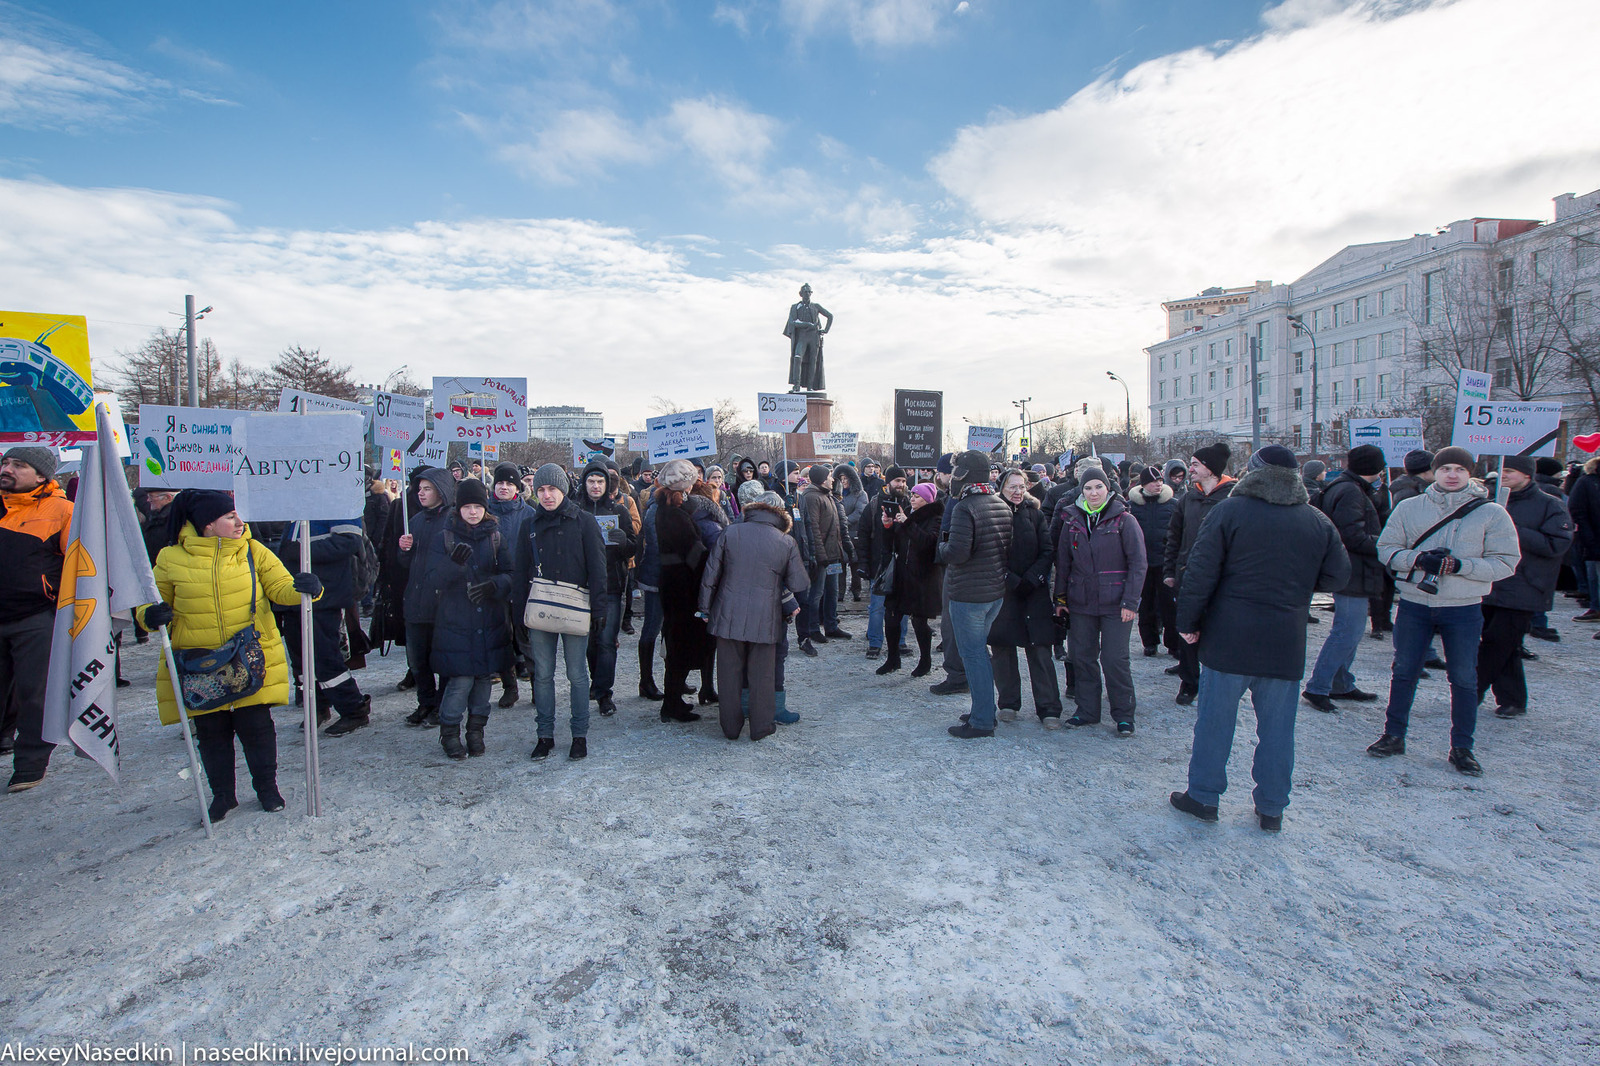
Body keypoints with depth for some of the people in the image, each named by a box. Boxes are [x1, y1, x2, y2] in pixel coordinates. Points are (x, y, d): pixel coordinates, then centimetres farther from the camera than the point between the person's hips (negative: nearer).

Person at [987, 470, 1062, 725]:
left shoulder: (1035, 514, 6)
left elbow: (1048, 551, 2)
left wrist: (1030, 580, -9)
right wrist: (1011, 580, -12)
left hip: (1034, 592, 1)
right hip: (1001, 590, -1)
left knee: (1039, 649, -2)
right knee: (1002, 649, 4)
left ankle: (1049, 708, 4)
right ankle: (1008, 703, 18)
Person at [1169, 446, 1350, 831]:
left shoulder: (1229, 510, -8)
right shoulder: (1318, 521, 2)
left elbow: (1200, 572, -10)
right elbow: (1338, 576, 9)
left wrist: (1188, 621, -2)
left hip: (1229, 638, -3)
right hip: (1286, 644, 3)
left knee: (1214, 720, 7)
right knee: (1277, 727, 12)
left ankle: (1203, 796, 17)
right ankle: (1271, 808, 21)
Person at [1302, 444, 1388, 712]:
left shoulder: (1346, 488, 17)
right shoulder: (1350, 492, -17)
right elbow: (1353, 536, -23)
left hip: (1350, 574, 11)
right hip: (1353, 576, -11)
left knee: (1349, 631, 18)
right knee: (1347, 633, -7)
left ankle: (1341, 685, 28)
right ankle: (1316, 688, -2)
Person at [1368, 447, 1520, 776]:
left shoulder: (1492, 513, -3)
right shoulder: (1409, 507, 1)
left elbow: (1506, 563, -6)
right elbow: (1386, 550, 0)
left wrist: (1460, 565, -21)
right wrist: (1418, 559, -18)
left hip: (1464, 610, -1)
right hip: (1414, 605, 1)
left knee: (1464, 680, 9)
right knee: (1403, 672, 12)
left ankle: (1462, 748, 23)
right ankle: (1393, 736, 26)